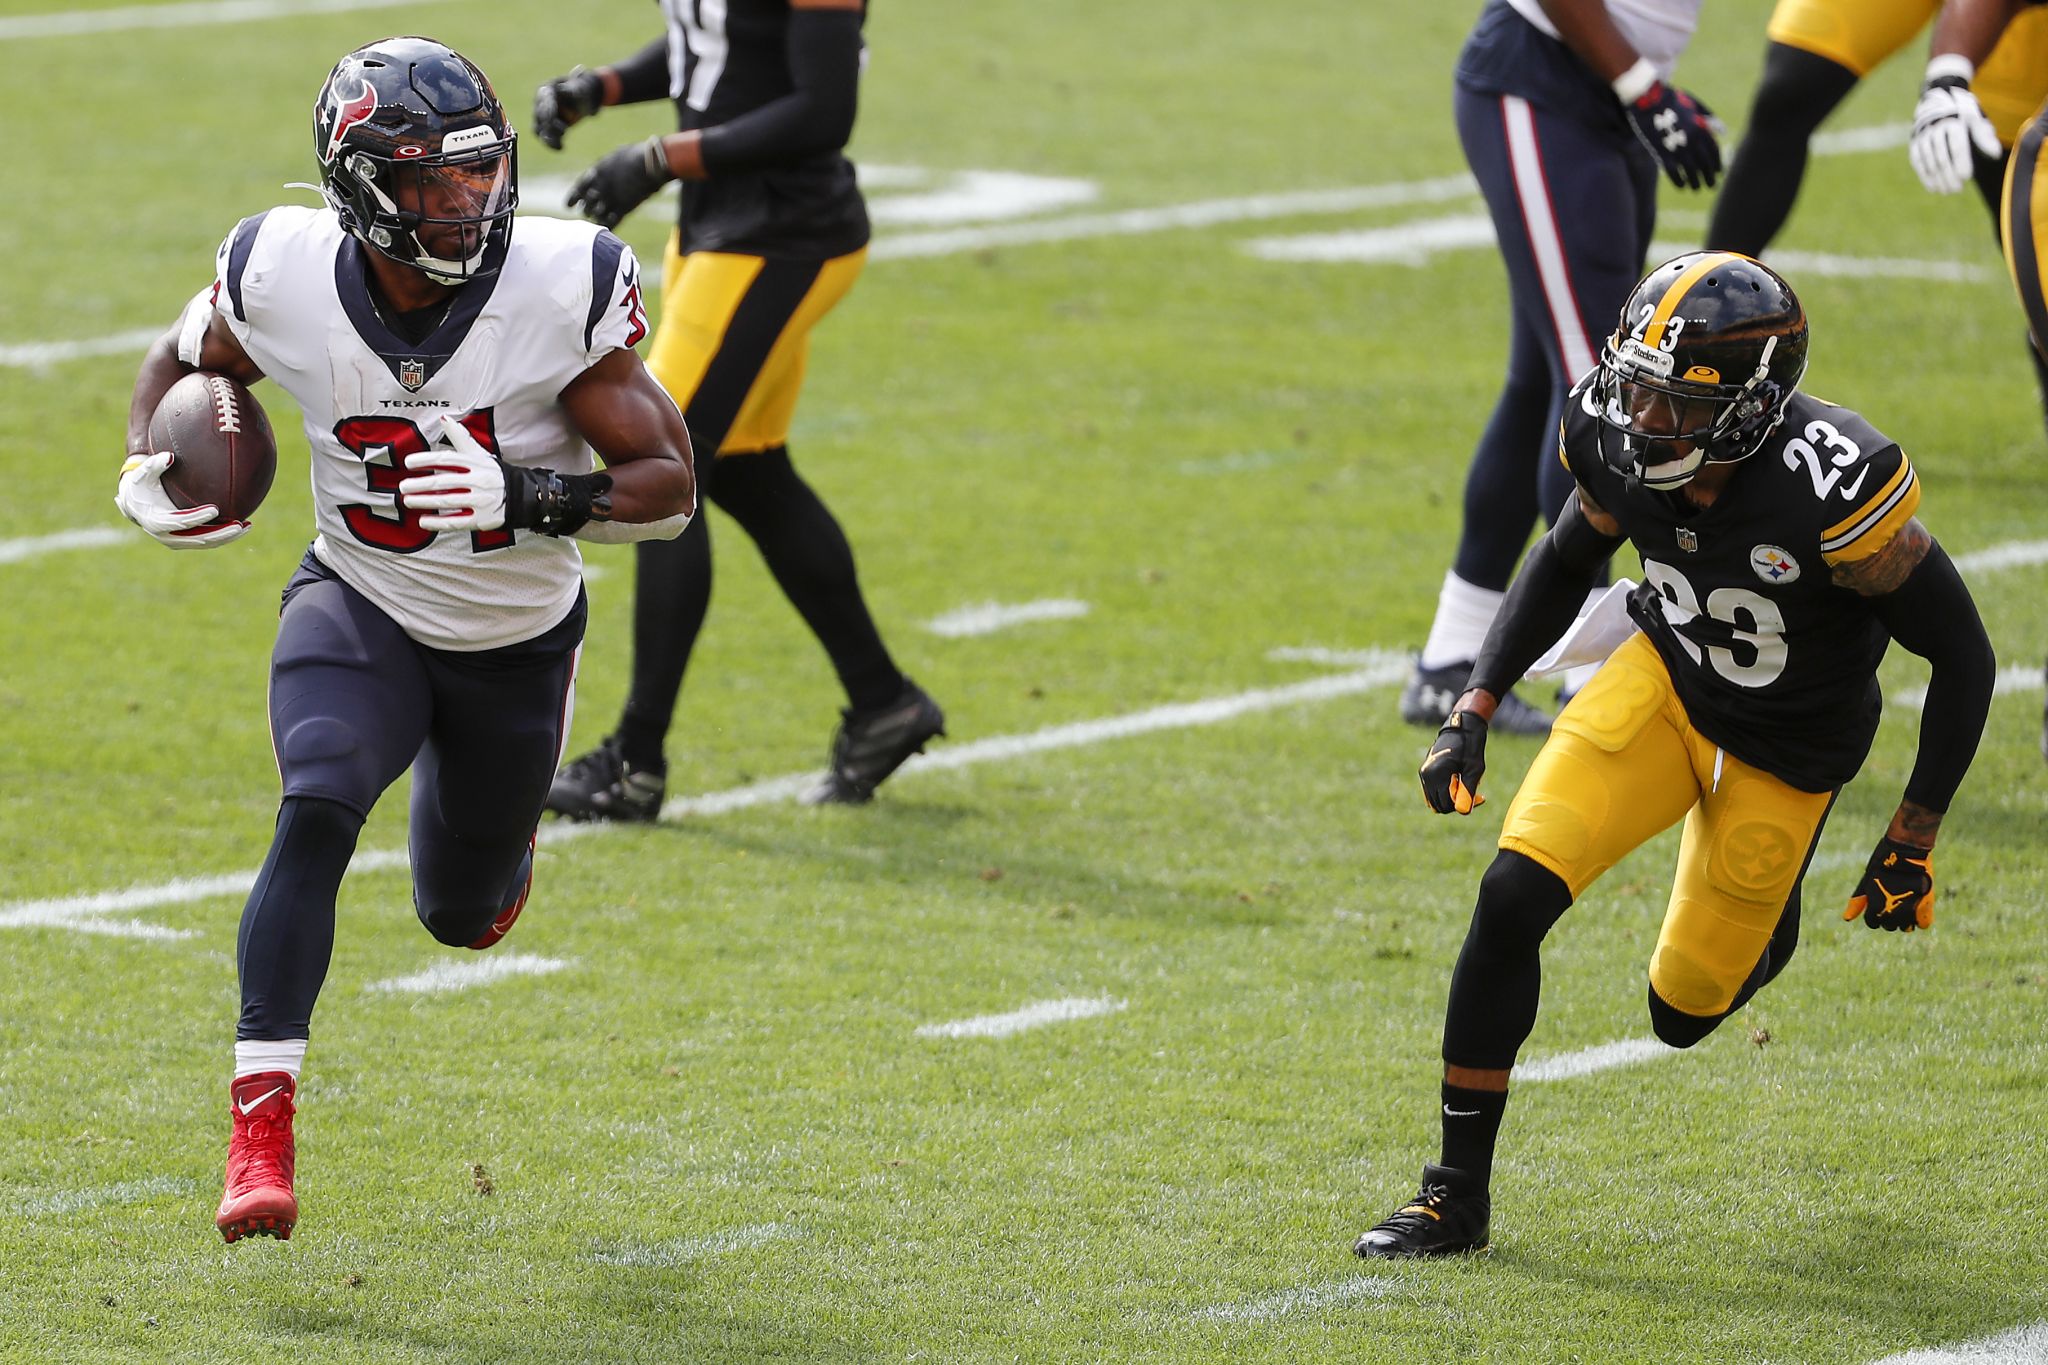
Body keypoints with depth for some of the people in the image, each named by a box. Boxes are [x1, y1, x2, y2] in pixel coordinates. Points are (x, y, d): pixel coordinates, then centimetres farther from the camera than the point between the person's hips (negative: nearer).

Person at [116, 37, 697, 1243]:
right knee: (318, 810, -30)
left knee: (463, 918, 16)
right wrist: (151, 472, -17)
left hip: (516, 643, 1)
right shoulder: (286, 279, -20)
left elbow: (670, 485, -20)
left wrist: (522, 497, -37)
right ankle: (262, 1125, -30)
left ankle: (497, 840, 55)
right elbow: (182, 364, 4)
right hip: (361, 611, -1)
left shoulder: (561, 293, -25)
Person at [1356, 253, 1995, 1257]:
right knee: (1514, 894, -18)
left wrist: (1914, 842, -16)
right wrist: (1474, 711, -4)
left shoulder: (1832, 491, -34)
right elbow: (1565, 563, 5)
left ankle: (1767, 931, 45)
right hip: (1665, 681, 3)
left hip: (1784, 753, -3)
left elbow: (1962, 657, -20)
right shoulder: (1618, 441, -19)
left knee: (1683, 1013, 6)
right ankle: (1457, 1192, -4)